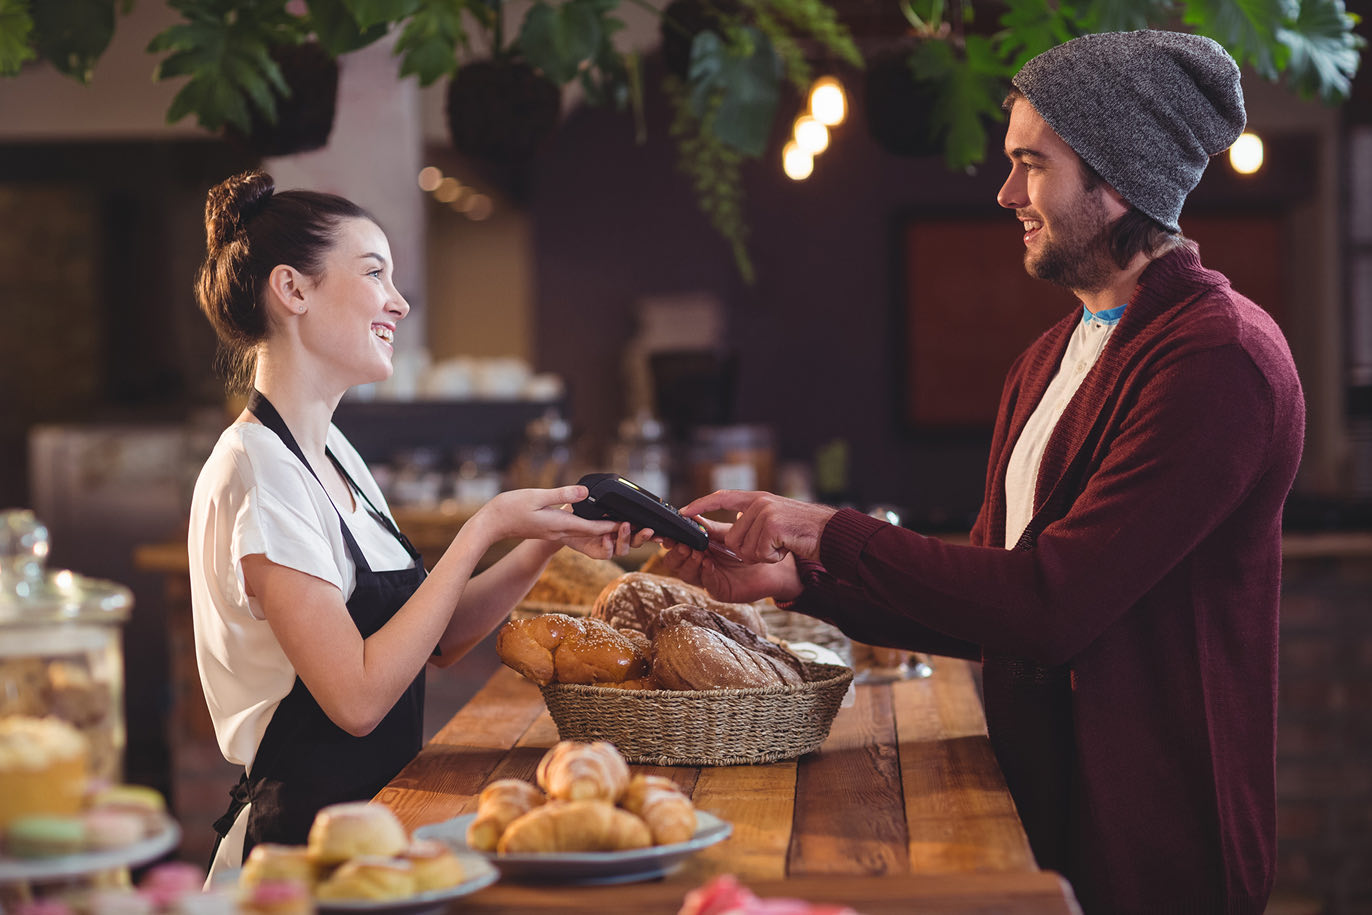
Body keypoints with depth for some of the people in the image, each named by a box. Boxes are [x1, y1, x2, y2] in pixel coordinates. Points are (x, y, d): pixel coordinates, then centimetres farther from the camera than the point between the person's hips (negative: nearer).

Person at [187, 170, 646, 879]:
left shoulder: (332, 451, 13)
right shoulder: (257, 469, -15)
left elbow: (433, 640, 14)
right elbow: (358, 696, -21)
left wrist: (549, 539, 0)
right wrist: (487, 528, -16)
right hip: (300, 852, -8)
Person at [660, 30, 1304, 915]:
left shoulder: (1221, 356, -17)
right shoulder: (1047, 361, 13)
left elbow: (1052, 604, -23)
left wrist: (831, 534, -15)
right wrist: (797, 577, 1)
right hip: (1036, 810, 8)